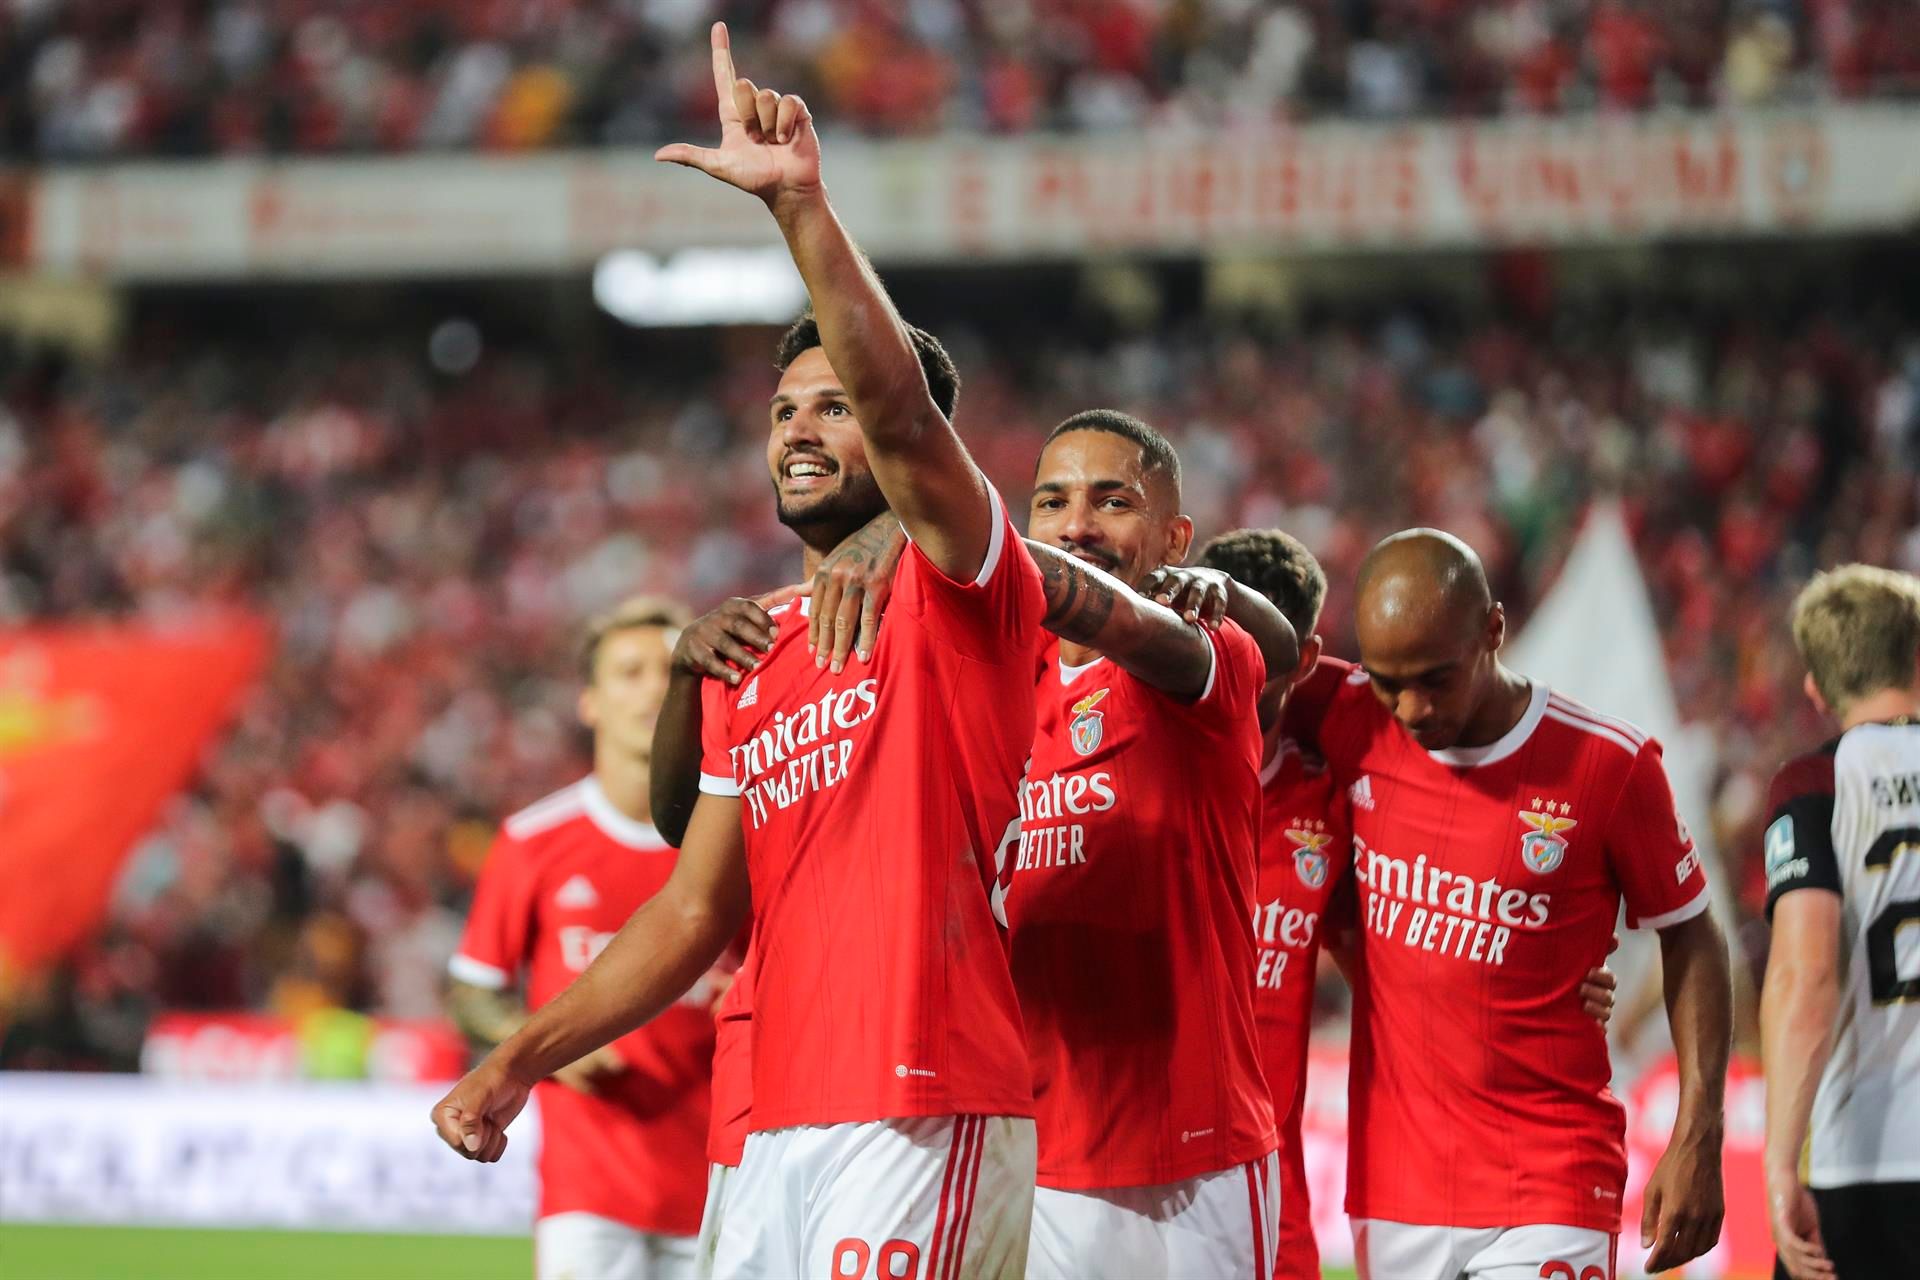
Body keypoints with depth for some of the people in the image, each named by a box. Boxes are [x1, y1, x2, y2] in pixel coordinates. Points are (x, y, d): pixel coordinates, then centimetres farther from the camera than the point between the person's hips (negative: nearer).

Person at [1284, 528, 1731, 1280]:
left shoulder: (1607, 765, -7)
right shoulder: (1354, 723, 0)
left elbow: (1689, 940, 2)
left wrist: (1697, 1142, -5)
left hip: (1549, 1192, -3)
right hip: (1391, 1186, 3)